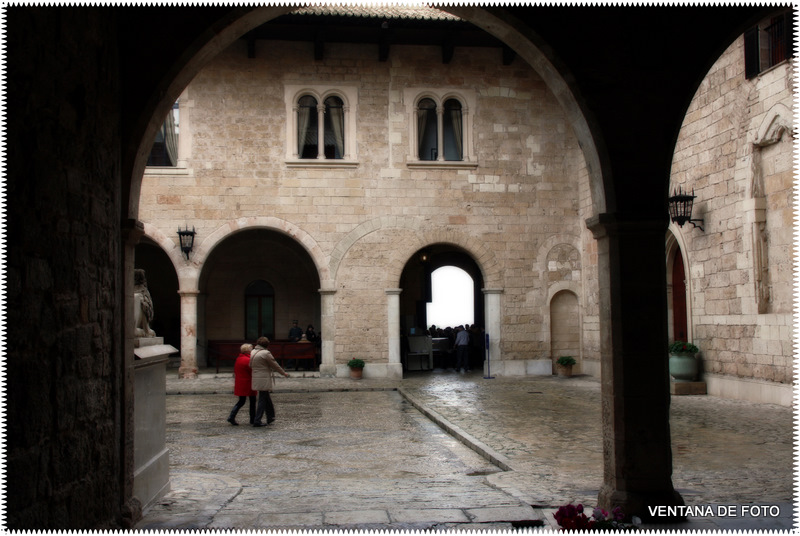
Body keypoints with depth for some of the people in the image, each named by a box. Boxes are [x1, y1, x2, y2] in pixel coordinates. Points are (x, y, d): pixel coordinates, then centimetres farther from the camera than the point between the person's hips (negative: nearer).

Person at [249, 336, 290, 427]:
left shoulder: (252, 352, 7)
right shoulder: (266, 353, -15)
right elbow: (275, 365, -7)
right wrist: (284, 373, 8)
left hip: (255, 379, 8)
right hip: (264, 380, -8)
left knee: (266, 397, 20)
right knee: (263, 400, -1)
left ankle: (270, 417, 29)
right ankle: (257, 421, -2)